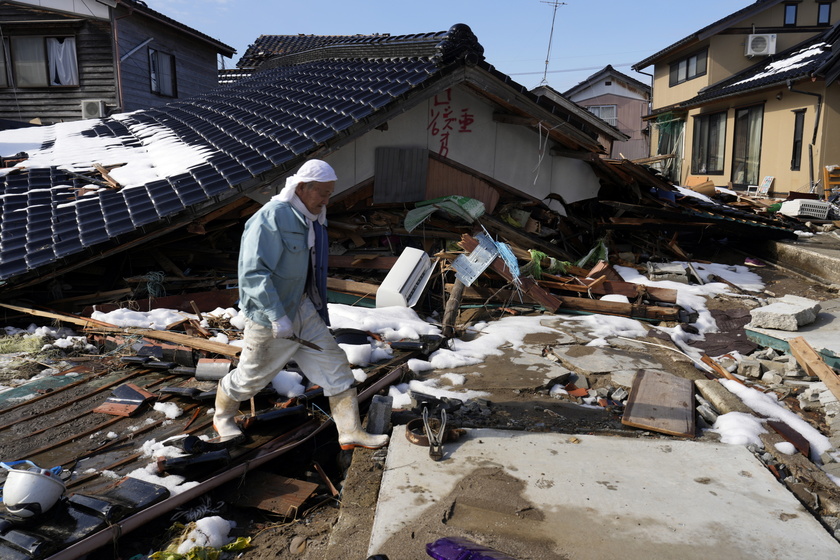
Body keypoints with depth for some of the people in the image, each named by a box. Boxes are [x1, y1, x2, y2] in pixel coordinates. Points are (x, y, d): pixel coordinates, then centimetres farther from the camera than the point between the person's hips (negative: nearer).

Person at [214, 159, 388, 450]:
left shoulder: (313, 219, 7)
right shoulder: (270, 218, -22)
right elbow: (254, 273, -28)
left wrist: (319, 308, 22)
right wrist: (277, 317, -31)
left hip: (303, 309, 8)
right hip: (270, 318, -8)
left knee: (334, 363, 3)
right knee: (252, 375, 11)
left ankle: (350, 431, 11)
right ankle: (222, 416, 40)